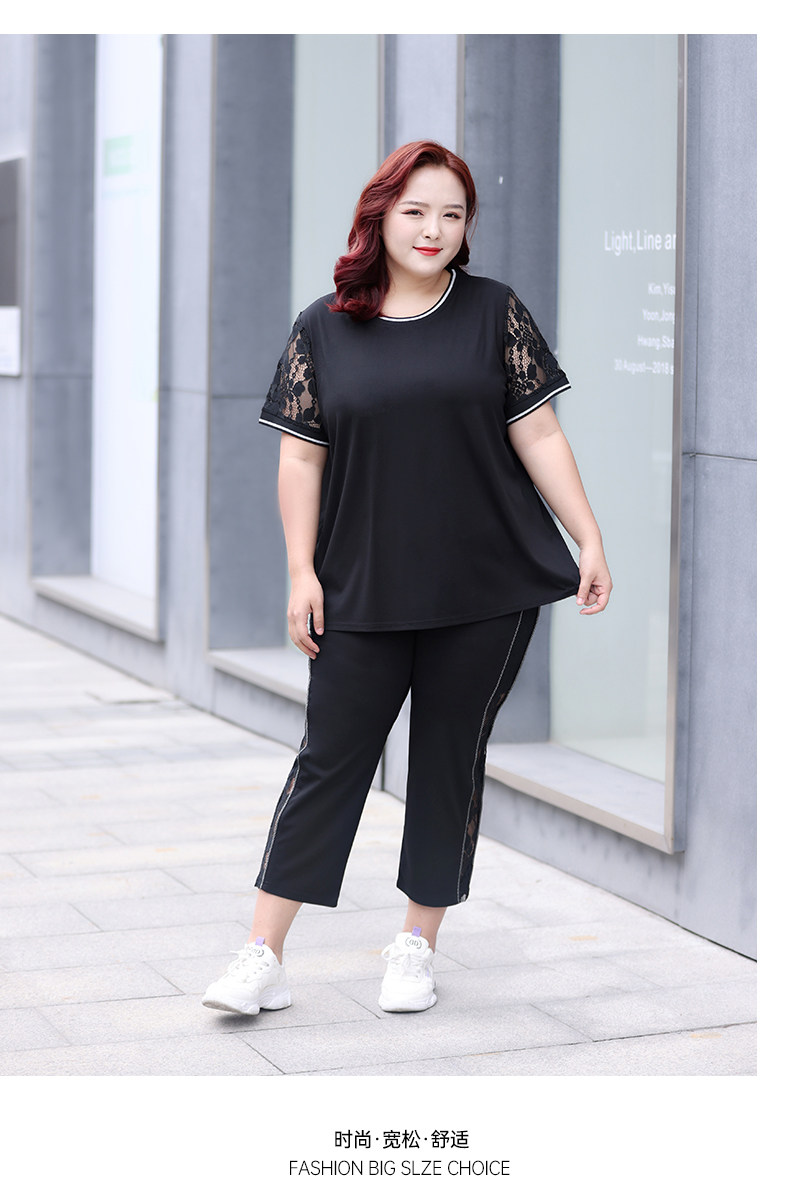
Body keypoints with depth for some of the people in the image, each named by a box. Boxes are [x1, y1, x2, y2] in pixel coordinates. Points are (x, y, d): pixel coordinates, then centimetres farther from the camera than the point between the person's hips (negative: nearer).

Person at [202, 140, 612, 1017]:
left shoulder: (495, 312, 3)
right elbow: (301, 458, 4)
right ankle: (263, 958, 5)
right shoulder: (323, 329, 4)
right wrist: (302, 571, -1)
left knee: (451, 759, 8)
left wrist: (590, 540, -2)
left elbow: (537, 435, 2)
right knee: (330, 757, 0)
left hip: (487, 588, 0)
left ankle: (417, 946, 22)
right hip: (364, 592, 0)